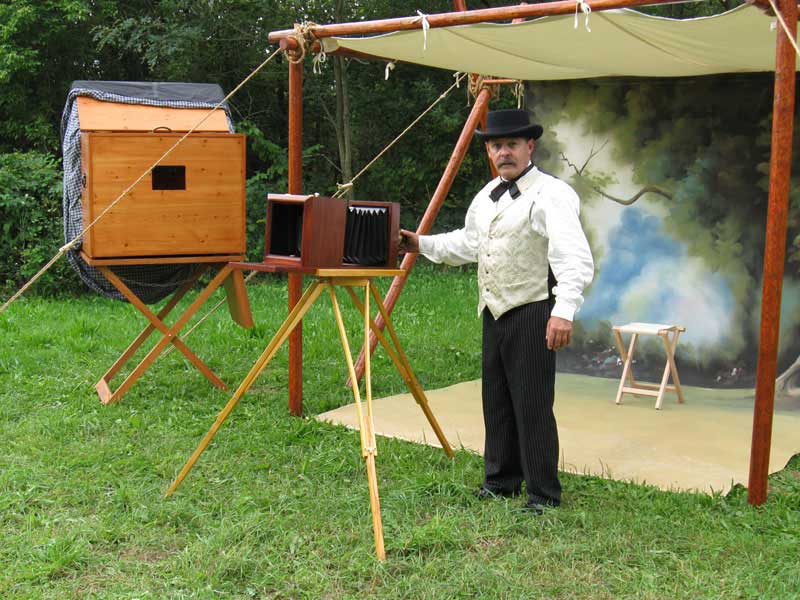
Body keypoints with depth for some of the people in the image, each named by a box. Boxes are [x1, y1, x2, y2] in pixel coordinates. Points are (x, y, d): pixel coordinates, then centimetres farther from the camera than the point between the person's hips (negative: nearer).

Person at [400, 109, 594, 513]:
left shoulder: (551, 194, -14)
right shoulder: (487, 196, 14)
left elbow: (575, 257, -25)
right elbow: (467, 244, 28)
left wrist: (564, 310, -37)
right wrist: (422, 245, 17)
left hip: (533, 313, -8)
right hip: (494, 312, 8)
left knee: (532, 404, -5)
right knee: (495, 400, 14)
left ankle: (543, 494, 8)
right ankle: (501, 480, 29)